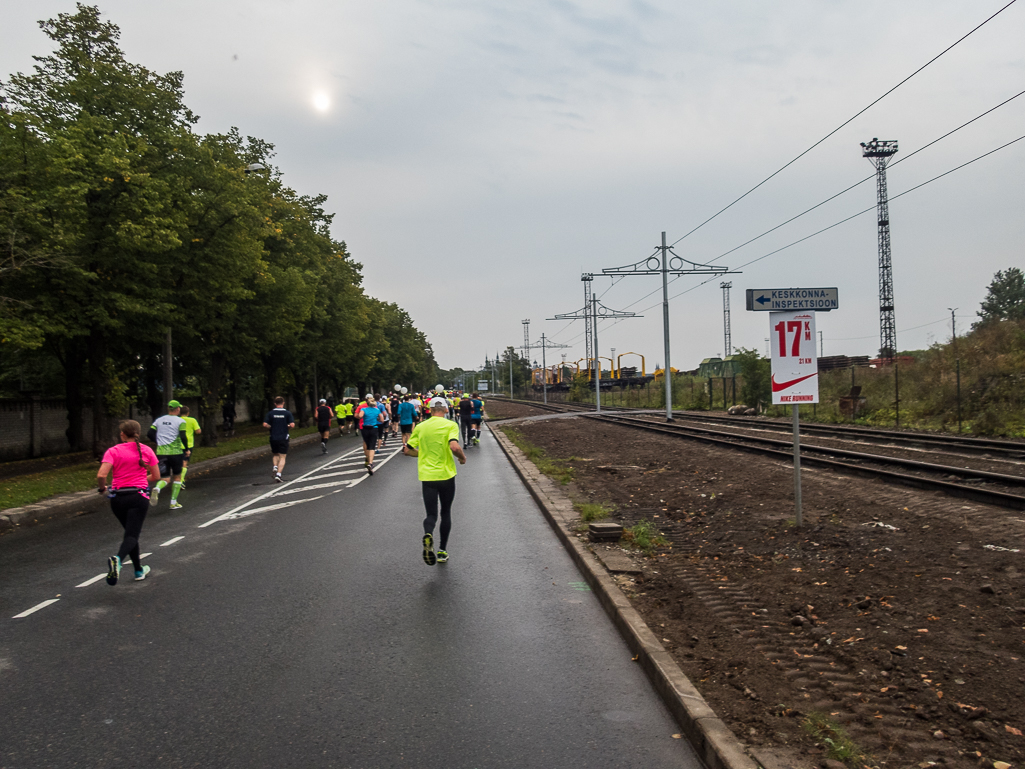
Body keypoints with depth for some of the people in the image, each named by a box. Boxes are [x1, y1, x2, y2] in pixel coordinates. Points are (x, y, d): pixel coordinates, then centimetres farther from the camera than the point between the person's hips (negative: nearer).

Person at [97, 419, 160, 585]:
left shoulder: (113, 451, -2)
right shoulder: (147, 451, 3)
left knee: (131, 533, 18)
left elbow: (101, 475, -15)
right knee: (132, 535, -7)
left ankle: (139, 570, 26)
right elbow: (156, 476, 8)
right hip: (139, 497, -1)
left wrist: (102, 488, 4)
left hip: (118, 498, 1)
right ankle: (118, 559, -38)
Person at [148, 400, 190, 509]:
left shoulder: (159, 420, 10)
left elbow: (150, 434, 5)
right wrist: (187, 449, -2)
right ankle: (174, 503, 14)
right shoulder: (180, 421, -4)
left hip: (161, 452, 3)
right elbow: (183, 437, -14)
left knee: (165, 478, 8)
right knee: (177, 477, 14)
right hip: (175, 452, -3)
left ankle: (157, 489, -27)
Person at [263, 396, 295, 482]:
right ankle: (278, 474, -10)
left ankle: (275, 467, -1)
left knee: (276, 455, 22)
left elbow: (265, 424, -9)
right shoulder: (287, 413, -4)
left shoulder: (270, 413, 0)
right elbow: (292, 425, -13)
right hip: (283, 438, -2)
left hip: (273, 438, 2)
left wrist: (272, 428, 9)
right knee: (282, 457, 2)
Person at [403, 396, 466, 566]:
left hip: (427, 476, 2)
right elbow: (454, 447, -23)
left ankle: (428, 534, -27)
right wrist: (463, 457, -3)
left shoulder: (420, 427, 4)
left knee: (431, 514, 6)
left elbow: (407, 450, 7)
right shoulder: (450, 425, -7)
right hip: (446, 475, -1)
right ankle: (442, 551, 18)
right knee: (446, 513, 16)